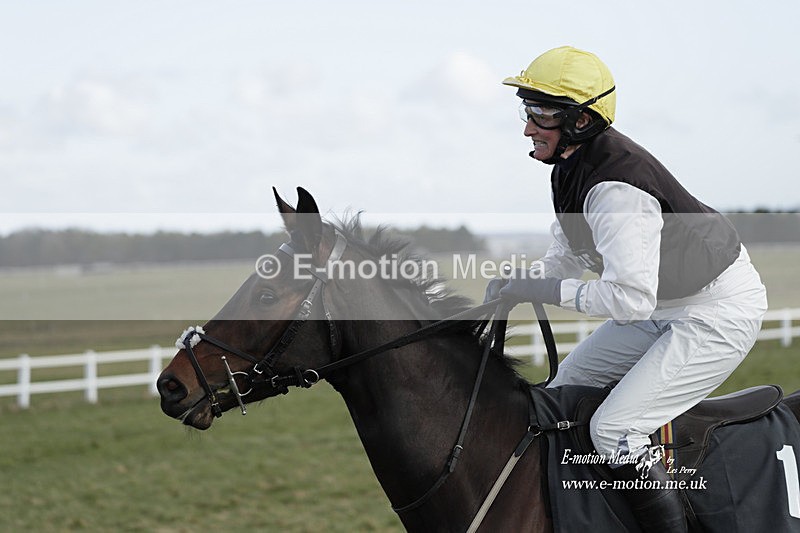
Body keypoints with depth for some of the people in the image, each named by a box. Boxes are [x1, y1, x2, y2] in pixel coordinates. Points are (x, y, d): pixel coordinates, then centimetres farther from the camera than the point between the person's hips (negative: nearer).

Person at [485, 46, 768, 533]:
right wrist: (516, 286, -7)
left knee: (614, 428, -18)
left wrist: (543, 290, -29)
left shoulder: (615, 189, -32)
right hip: (665, 304, 11)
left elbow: (630, 298, -37)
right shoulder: (573, 165, -1)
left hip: (721, 311, -10)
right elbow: (570, 254, 11)